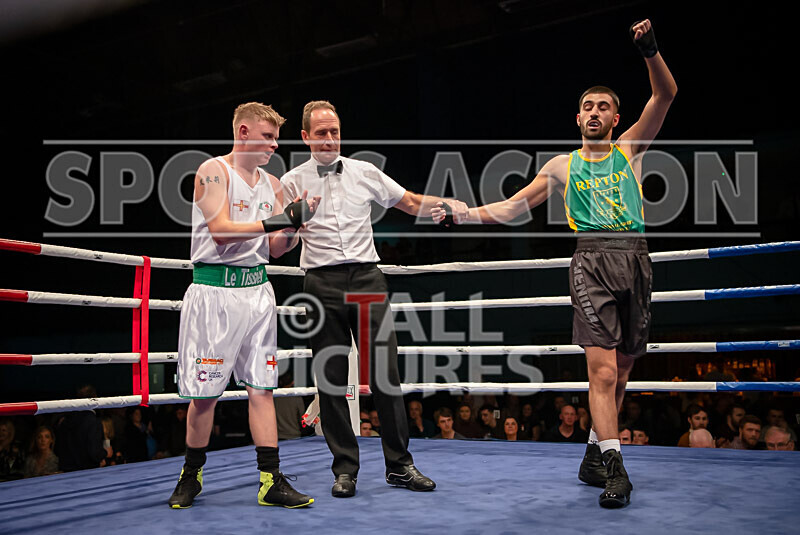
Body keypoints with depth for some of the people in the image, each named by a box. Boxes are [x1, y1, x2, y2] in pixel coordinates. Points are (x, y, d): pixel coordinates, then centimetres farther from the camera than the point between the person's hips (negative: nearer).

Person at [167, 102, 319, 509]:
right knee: (204, 391, 1)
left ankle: (271, 482, 5)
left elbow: (276, 248, 14)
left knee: (262, 387, 3)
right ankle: (191, 476, 20)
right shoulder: (213, 171, -4)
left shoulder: (272, 184, 15)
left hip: (257, 289, 6)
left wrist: (294, 226, -5)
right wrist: (274, 222, -23)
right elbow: (221, 230, -17)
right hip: (215, 289, -5)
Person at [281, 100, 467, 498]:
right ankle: (345, 468, 12)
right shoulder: (293, 182, 7)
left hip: (367, 278, 1)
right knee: (332, 377, 0)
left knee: (386, 372, -2)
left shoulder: (365, 173, 13)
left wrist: (447, 204, 5)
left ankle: (399, 465, 9)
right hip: (322, 282, -1)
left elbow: (410, 203, 20)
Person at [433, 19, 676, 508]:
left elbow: (666, 95, 7)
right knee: (603, 369, -15)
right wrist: (462, 214, 7)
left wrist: (650, 50, -8)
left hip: (636, 259, 2)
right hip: (593, 259, -2)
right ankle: (614, 468, -13)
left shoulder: (630, 149, 17)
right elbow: (512, 207, 16)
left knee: (621, 371, 6)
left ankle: (594, 458, 19)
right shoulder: (563, 166, 16)